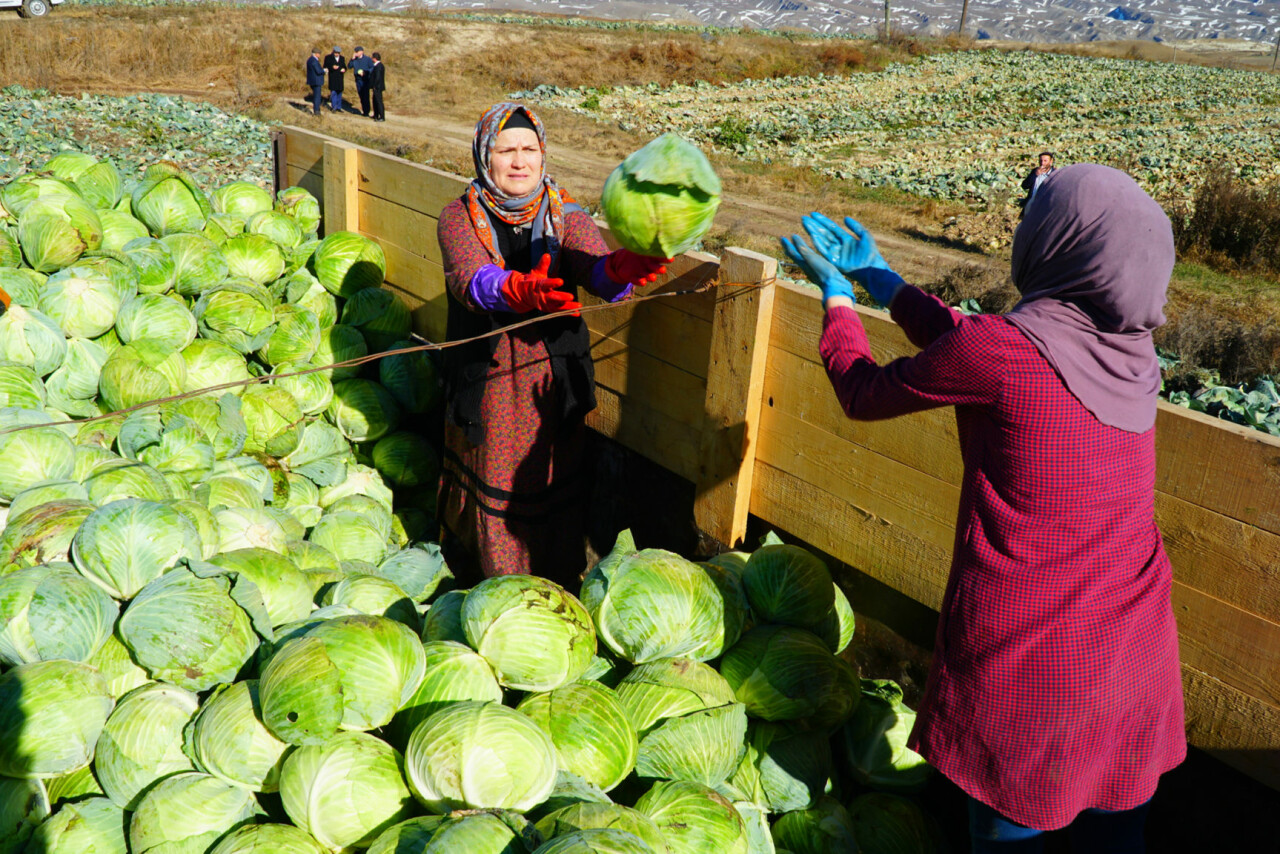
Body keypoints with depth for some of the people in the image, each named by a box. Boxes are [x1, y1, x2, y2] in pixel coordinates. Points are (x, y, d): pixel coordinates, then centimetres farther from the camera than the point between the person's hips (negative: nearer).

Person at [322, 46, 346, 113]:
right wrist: (332, 67, -22)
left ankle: (338, 107, 17)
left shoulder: (342, 58, 14)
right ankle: (334, 107, -9)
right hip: (332, 78, -5)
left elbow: (344, 66, 19)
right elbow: (325, 67, -4)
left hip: (340, 78, 5)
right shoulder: (328, 58, 1)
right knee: (333, 92, -11)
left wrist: (344, 69, -5)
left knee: (339, 92, 9)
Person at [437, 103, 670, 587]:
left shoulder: (566, 216, -1)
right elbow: (471, 279, -25)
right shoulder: (460, 218, -5)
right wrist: (520, 291, -47)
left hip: (552, 379, 1)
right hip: (485, 380, 0)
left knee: (552, 486, 7)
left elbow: (594, 270, -21)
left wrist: (620, 269, -46)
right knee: (491, 490, 10)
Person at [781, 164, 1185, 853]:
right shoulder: (1130, 339, -1)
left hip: (1026, 657, -6)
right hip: (1134, 650, 6)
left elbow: (864, 394, -5)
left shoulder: (1000, 350, -22)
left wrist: (834, 292, 12)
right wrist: (874, 273, 20)